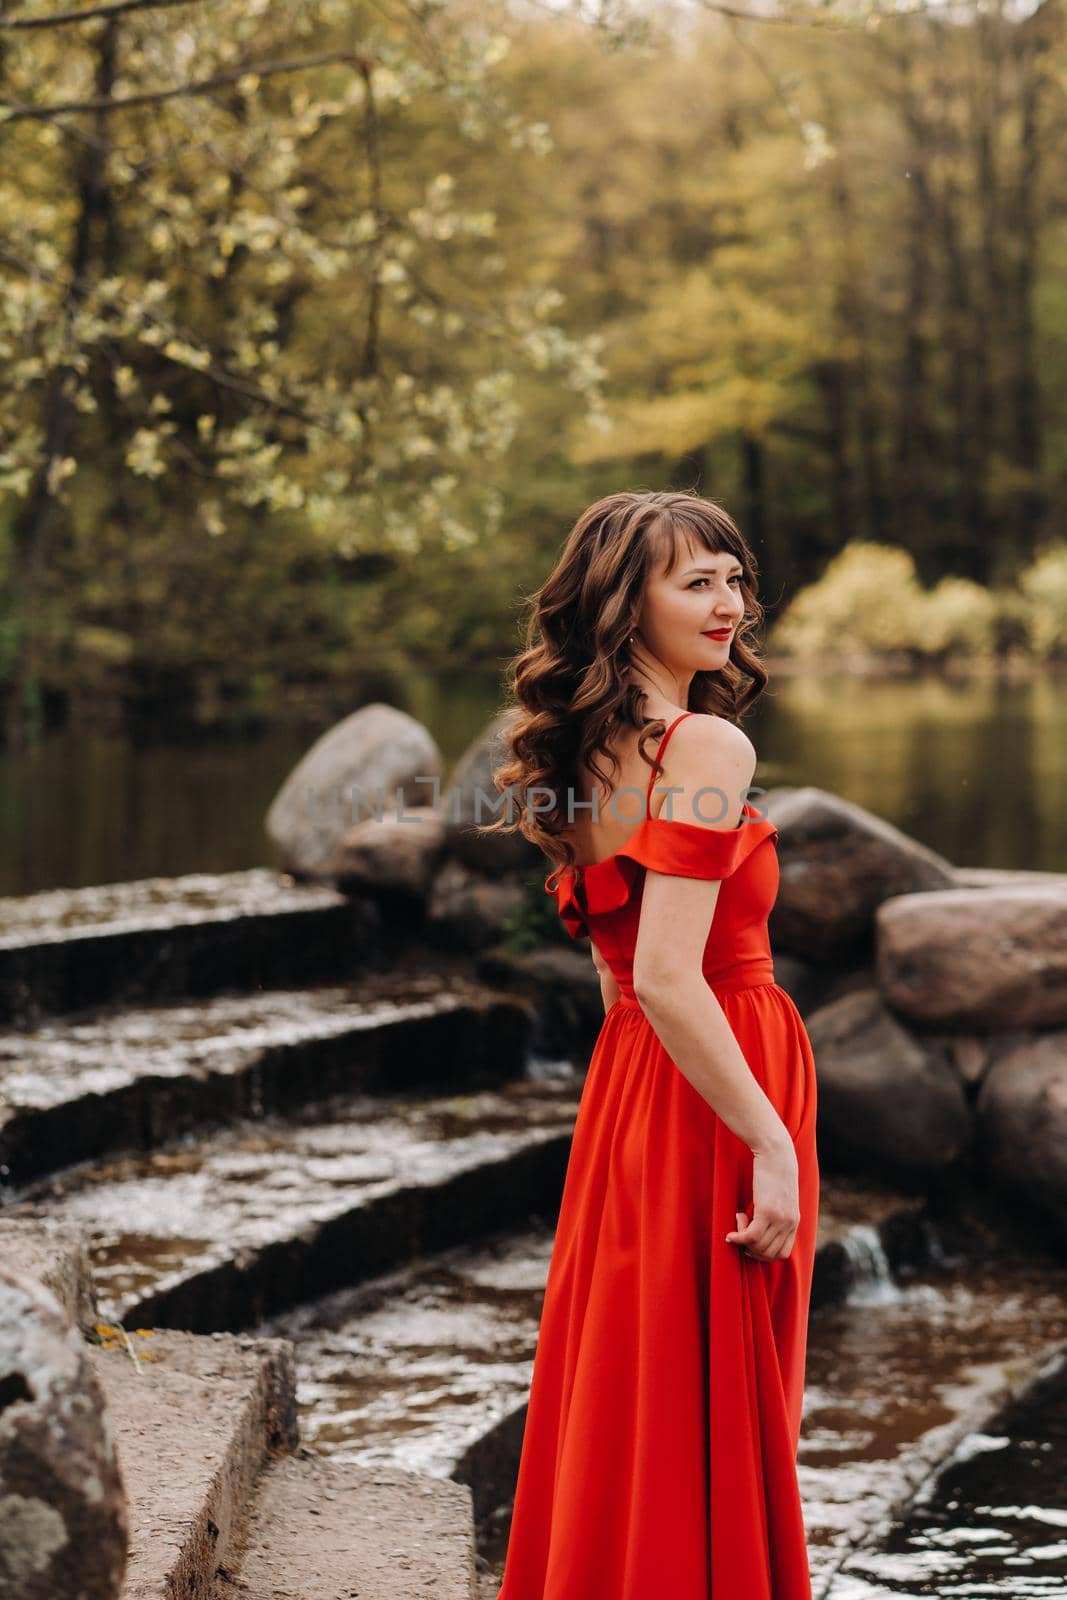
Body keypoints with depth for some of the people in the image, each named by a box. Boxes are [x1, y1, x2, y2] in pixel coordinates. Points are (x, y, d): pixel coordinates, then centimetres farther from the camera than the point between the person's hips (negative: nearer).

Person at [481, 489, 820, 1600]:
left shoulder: (587, 755, 10)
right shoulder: (707, 747, -17)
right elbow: (667, 980, -24)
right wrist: (773, 1143, -21)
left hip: (622, 1084, 9)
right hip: (710, 1097, -9)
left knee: (620, 1406, 17)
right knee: (717, 1420, 2)